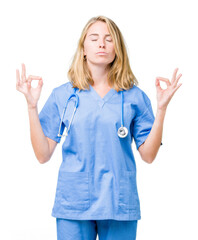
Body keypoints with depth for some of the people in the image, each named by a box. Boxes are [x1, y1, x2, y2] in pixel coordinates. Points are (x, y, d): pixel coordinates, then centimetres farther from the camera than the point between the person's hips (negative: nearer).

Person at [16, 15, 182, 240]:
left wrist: (161, 108, -7)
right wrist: (32, 106, -7)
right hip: (73, 204, 0)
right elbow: (43, 154, -1)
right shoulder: (62, 95, 4)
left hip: (119, 205, 1)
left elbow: (148, 154, 0)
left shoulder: (134, 96, 4)